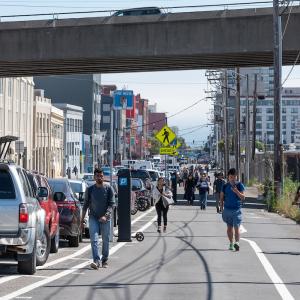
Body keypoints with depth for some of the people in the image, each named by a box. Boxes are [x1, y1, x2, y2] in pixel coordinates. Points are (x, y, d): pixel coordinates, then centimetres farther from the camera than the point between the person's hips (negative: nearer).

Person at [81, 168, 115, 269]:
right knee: (94, 239, -13)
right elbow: (86, 204, 9)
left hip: (105, 219, 0)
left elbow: (111, 204, -6)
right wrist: (82, 219, 8)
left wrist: (105, 216, -20)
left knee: (106, 240, 8)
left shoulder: (108, 188, -3)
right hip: (93, 218, 0)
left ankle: (105, 260, 22)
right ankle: (96, 261, -21)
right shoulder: (90, 189, 2)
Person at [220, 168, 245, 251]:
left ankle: (237, 243, -23)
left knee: (236, 227, -12)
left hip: (237, 210, -2)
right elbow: (222, 198, 10)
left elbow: (243, 197, -5)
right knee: (229, 227, 11)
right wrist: (222, 209, 7)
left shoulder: (240, 185, -1)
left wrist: (236, 191, -21)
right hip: (227, 209, 2)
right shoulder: (225, 186, 3)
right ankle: (231, 243, 20)